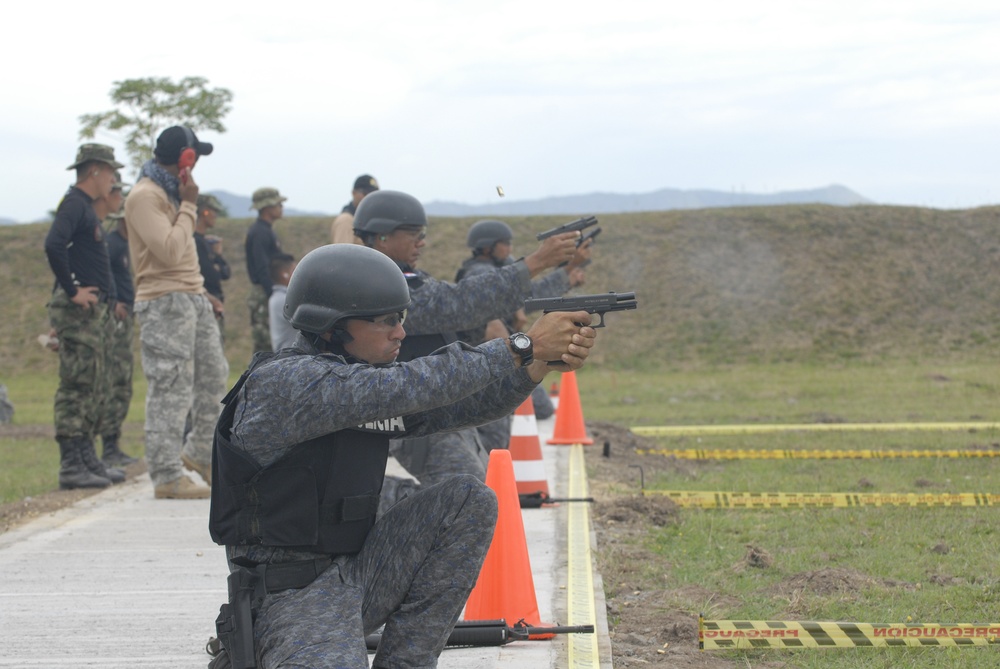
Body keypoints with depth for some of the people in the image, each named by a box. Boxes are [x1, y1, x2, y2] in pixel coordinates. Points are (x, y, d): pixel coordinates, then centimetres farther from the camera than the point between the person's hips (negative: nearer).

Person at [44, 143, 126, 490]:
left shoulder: (86, 207, 20)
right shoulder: (74, 204, -11)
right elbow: (53, 246, -27)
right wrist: (72, 291, -21)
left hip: (94, 310, 10)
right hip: (79, 310, -10)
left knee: (94, 390, 13)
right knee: (77, 387, -10)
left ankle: (87, 459, 19)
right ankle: (71, 466, -10)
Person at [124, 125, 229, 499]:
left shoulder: (170, 192, 19)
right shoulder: (144, 196, -12)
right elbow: (169, 251, -20)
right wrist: (188, 206, -12)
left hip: (192, 297, 10)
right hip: (164, 303, -10)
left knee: (214, 377, 13)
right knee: (170, 391, -8)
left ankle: (200, 453, 28)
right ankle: (167, 477, -4)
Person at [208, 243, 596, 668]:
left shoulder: (369, 379, 8)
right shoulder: (284, 382, -18)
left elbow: (465, 405, 7)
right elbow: (410, 388, -26)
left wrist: (545, 359, -11)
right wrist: (526, 345, -21)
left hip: (356, 570, 9)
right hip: (294, 596, -9)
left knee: (469, 502, -2)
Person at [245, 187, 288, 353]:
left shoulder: (266, 231, 17)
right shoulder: (259, 233, -15)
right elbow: (262, 269, -21)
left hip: (270, 293, 10)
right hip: (263, 294, -10)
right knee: (265, 341, -10)